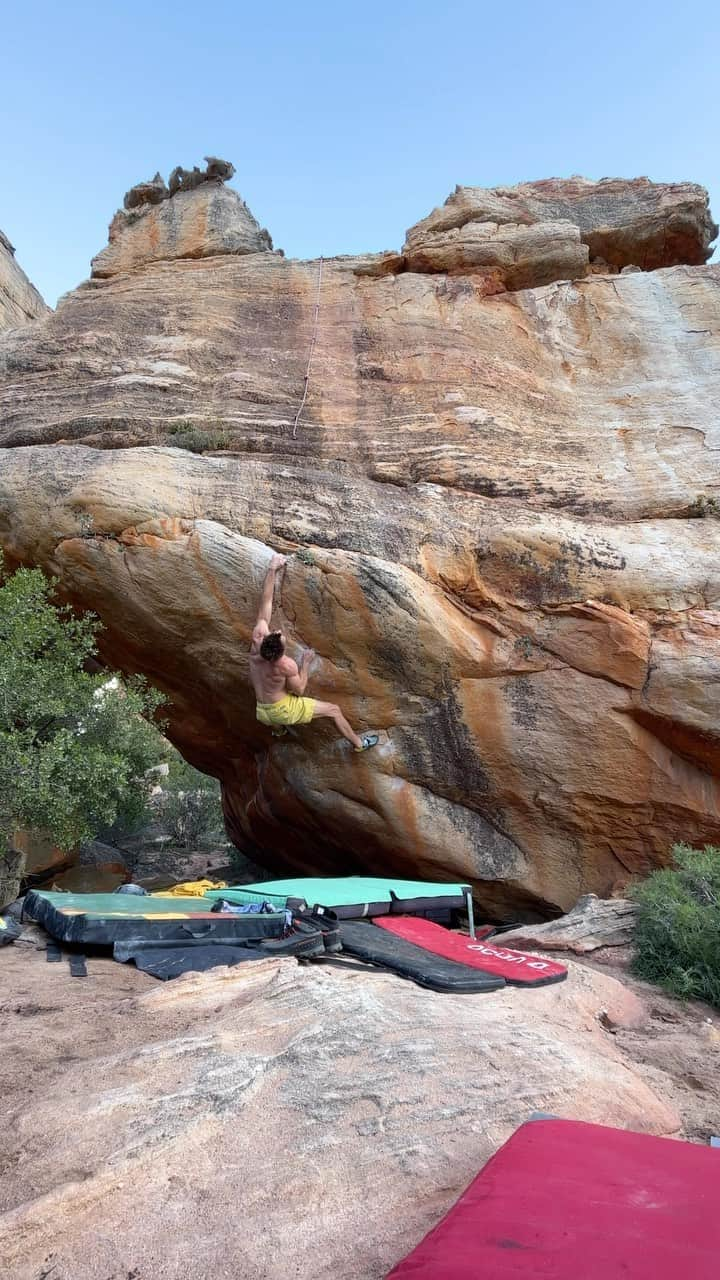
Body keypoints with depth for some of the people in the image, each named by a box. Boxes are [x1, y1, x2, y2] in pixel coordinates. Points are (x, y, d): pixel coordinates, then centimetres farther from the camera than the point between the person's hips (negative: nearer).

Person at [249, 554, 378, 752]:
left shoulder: (257, 639, -23)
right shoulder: (286, 666, -32)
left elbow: (266, 602, -20)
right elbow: (299, 690, -13)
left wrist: (272, 569, -18)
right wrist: (306, 663, -6)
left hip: (261, 712, 5)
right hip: (282, 710, -5)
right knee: (333, 710, 11)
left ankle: (278, 729, 69)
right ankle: (358, 743, 27)